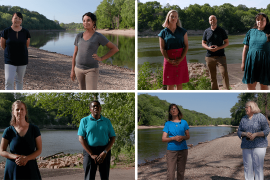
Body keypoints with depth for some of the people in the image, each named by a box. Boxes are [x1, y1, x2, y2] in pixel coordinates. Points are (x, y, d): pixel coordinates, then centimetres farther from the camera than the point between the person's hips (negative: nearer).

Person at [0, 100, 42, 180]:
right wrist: (17, 157, -14)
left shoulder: (34, 129, 0)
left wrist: (26, 158, -15)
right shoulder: (9, 131, 0)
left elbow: (39, 150, 2)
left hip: (30, 169, 0)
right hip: (13, 169, 0)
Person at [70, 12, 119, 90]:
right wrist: (72, 70, 10)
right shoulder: (79, 36, 5)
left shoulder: (98, 36, -8)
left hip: (91, 70, -5)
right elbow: (75, 53, 11)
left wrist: (101, 59, -10)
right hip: (79, 69, 5)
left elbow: (115, 49, -4)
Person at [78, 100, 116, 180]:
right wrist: (92, 155, -13)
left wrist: (105, 152, -10)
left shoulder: (107, 121, 9)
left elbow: (113, 138, 5)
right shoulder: (84, 121, 2)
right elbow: (81, 139, -5)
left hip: (104, 151, 2)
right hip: (89, 151, -2)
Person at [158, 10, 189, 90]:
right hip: (169, 60, -1)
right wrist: (169, 60, -14)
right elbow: (162, 48, -1)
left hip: (181, 60, 1)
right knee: (170, 84, 0)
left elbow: (186, 46, 3)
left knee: (179, 83, 5)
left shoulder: (182, 31, 8)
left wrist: (181, 59, -10)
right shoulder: (163, 32, 4)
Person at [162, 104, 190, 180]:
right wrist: (174, 138, -16)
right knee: (170, 172, -8)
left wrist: (182, 137, -12)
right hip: (171, 150, -2)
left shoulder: (184, 122, 7)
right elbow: (163, 139, -1)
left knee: (181, 171, 7)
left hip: (183, 150, 2)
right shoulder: (167, 124, 3)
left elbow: (188, 136, 11)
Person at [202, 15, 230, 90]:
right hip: (209, 57, 2)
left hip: (220, 56, -2)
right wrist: (208, 48, -10)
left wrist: (218, 48, -15)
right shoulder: (206, 31, 9)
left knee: (224, 73, -16)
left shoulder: (221, 30, 3)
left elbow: (227, 43, 3)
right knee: (212, 76, 7)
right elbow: (203, 43, 12)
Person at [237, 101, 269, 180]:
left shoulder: (261, 117, -4)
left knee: (258, 166, -7)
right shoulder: (244, 119, 10)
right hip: (246, 146, 5)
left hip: (259, 145, -4)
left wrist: (255, 134, -20)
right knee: (247, 166, 5)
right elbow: (239, 132, 9)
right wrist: (246, 134, -12)